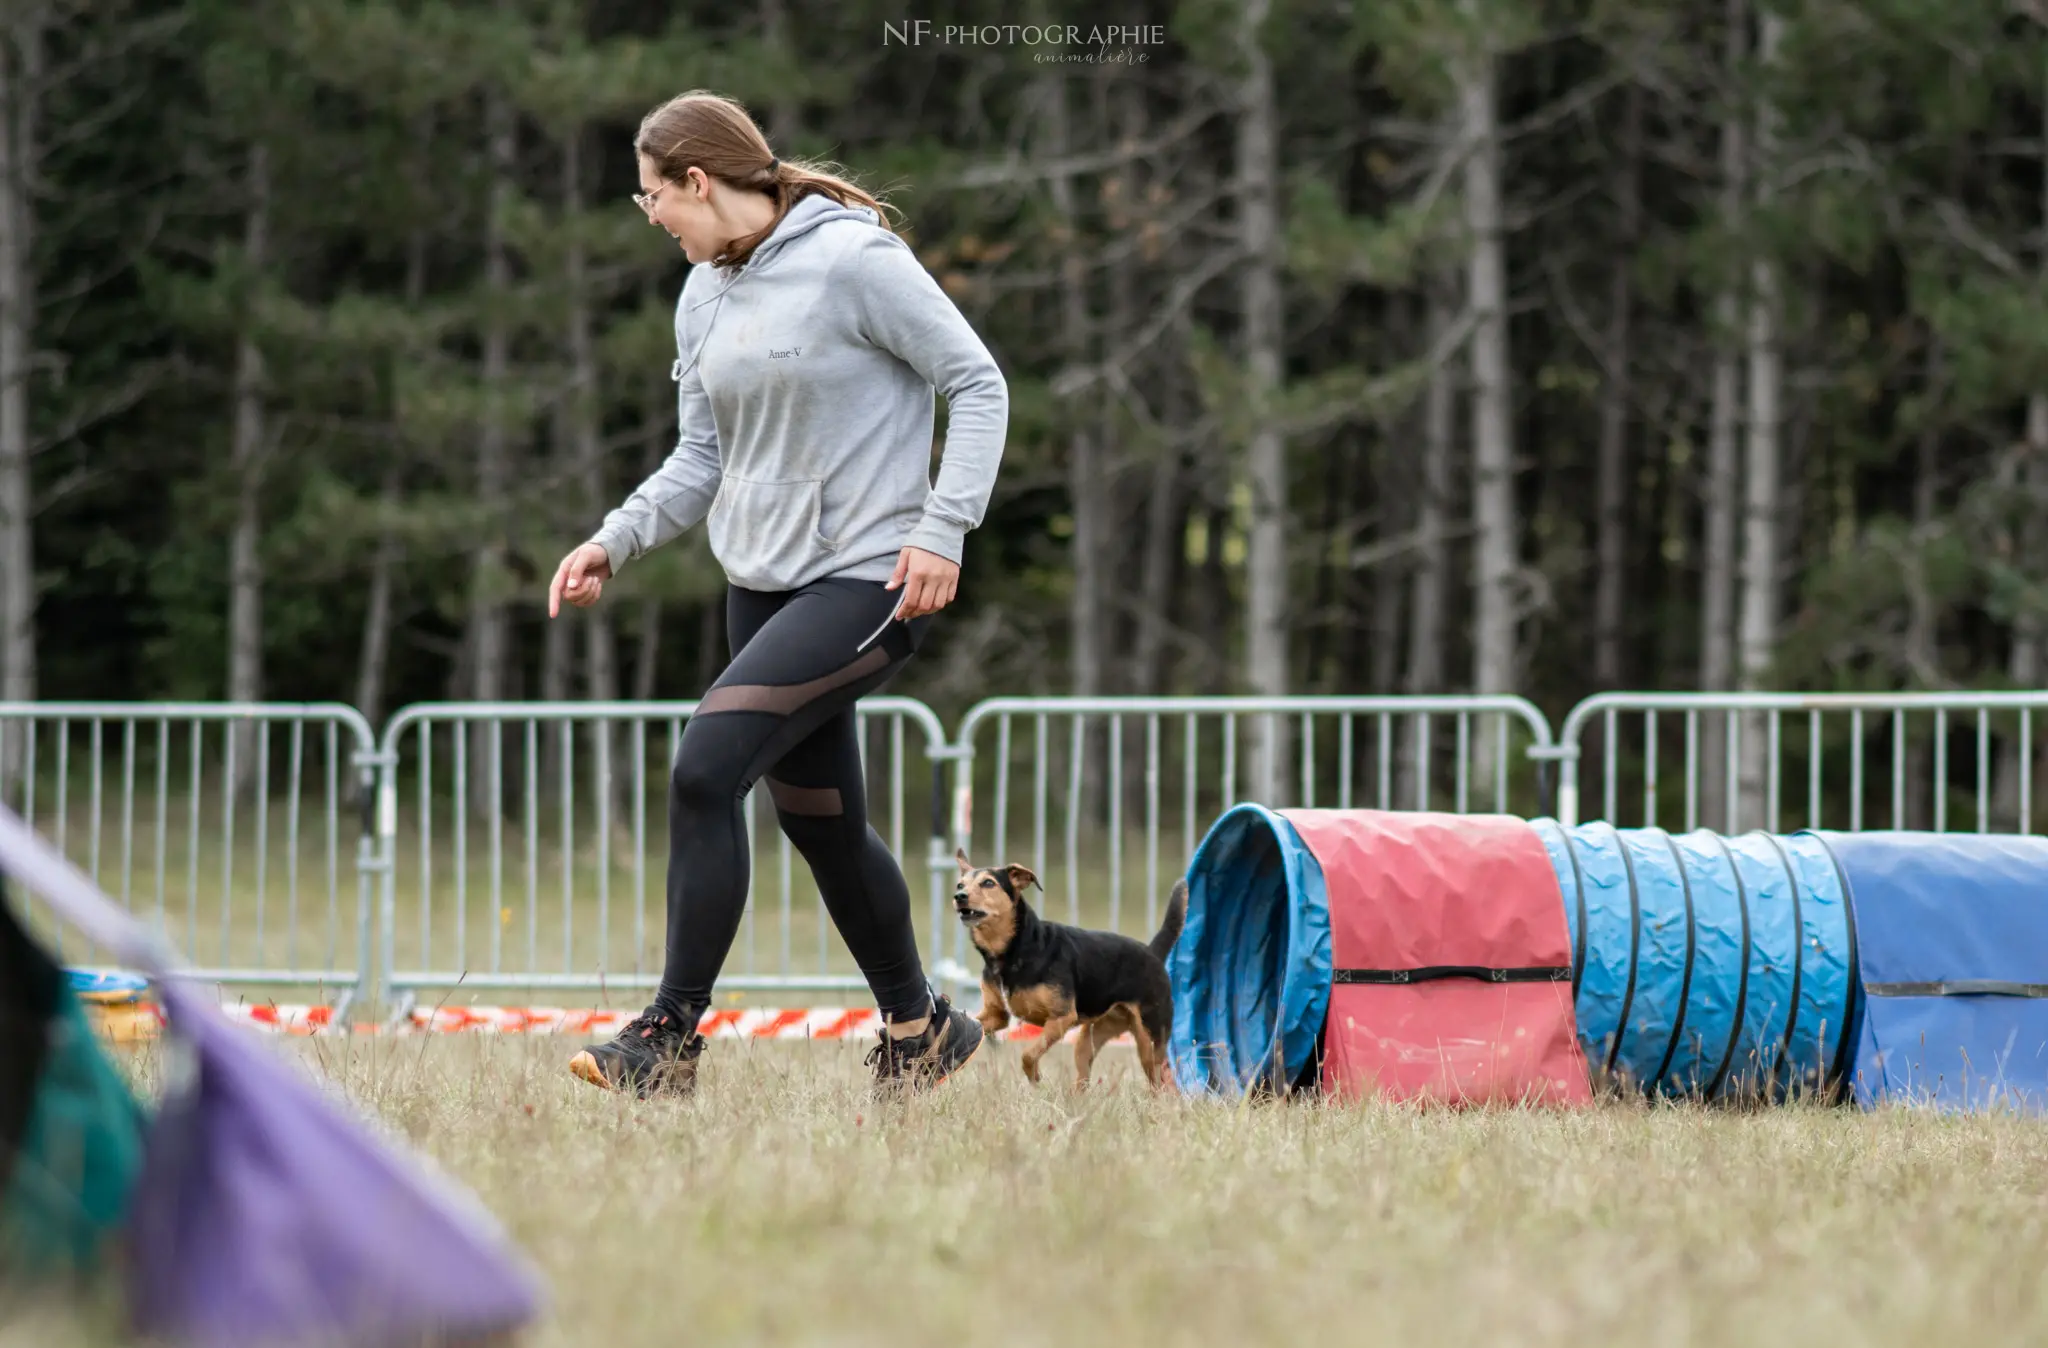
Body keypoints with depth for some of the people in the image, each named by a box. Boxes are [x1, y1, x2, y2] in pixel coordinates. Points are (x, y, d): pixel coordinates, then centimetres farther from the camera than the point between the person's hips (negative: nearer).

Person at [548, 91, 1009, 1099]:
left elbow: (979, 385, -10)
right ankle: (918, 1031, 32)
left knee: (704, 770, -20)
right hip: (762, 584, 8)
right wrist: (617, 540, 1)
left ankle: (671, 1035, -14)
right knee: (818, 818, 14)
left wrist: (942, 528, -18)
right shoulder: (703, 296, 10)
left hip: (867, 583, -8)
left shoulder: (854, 259, -14)